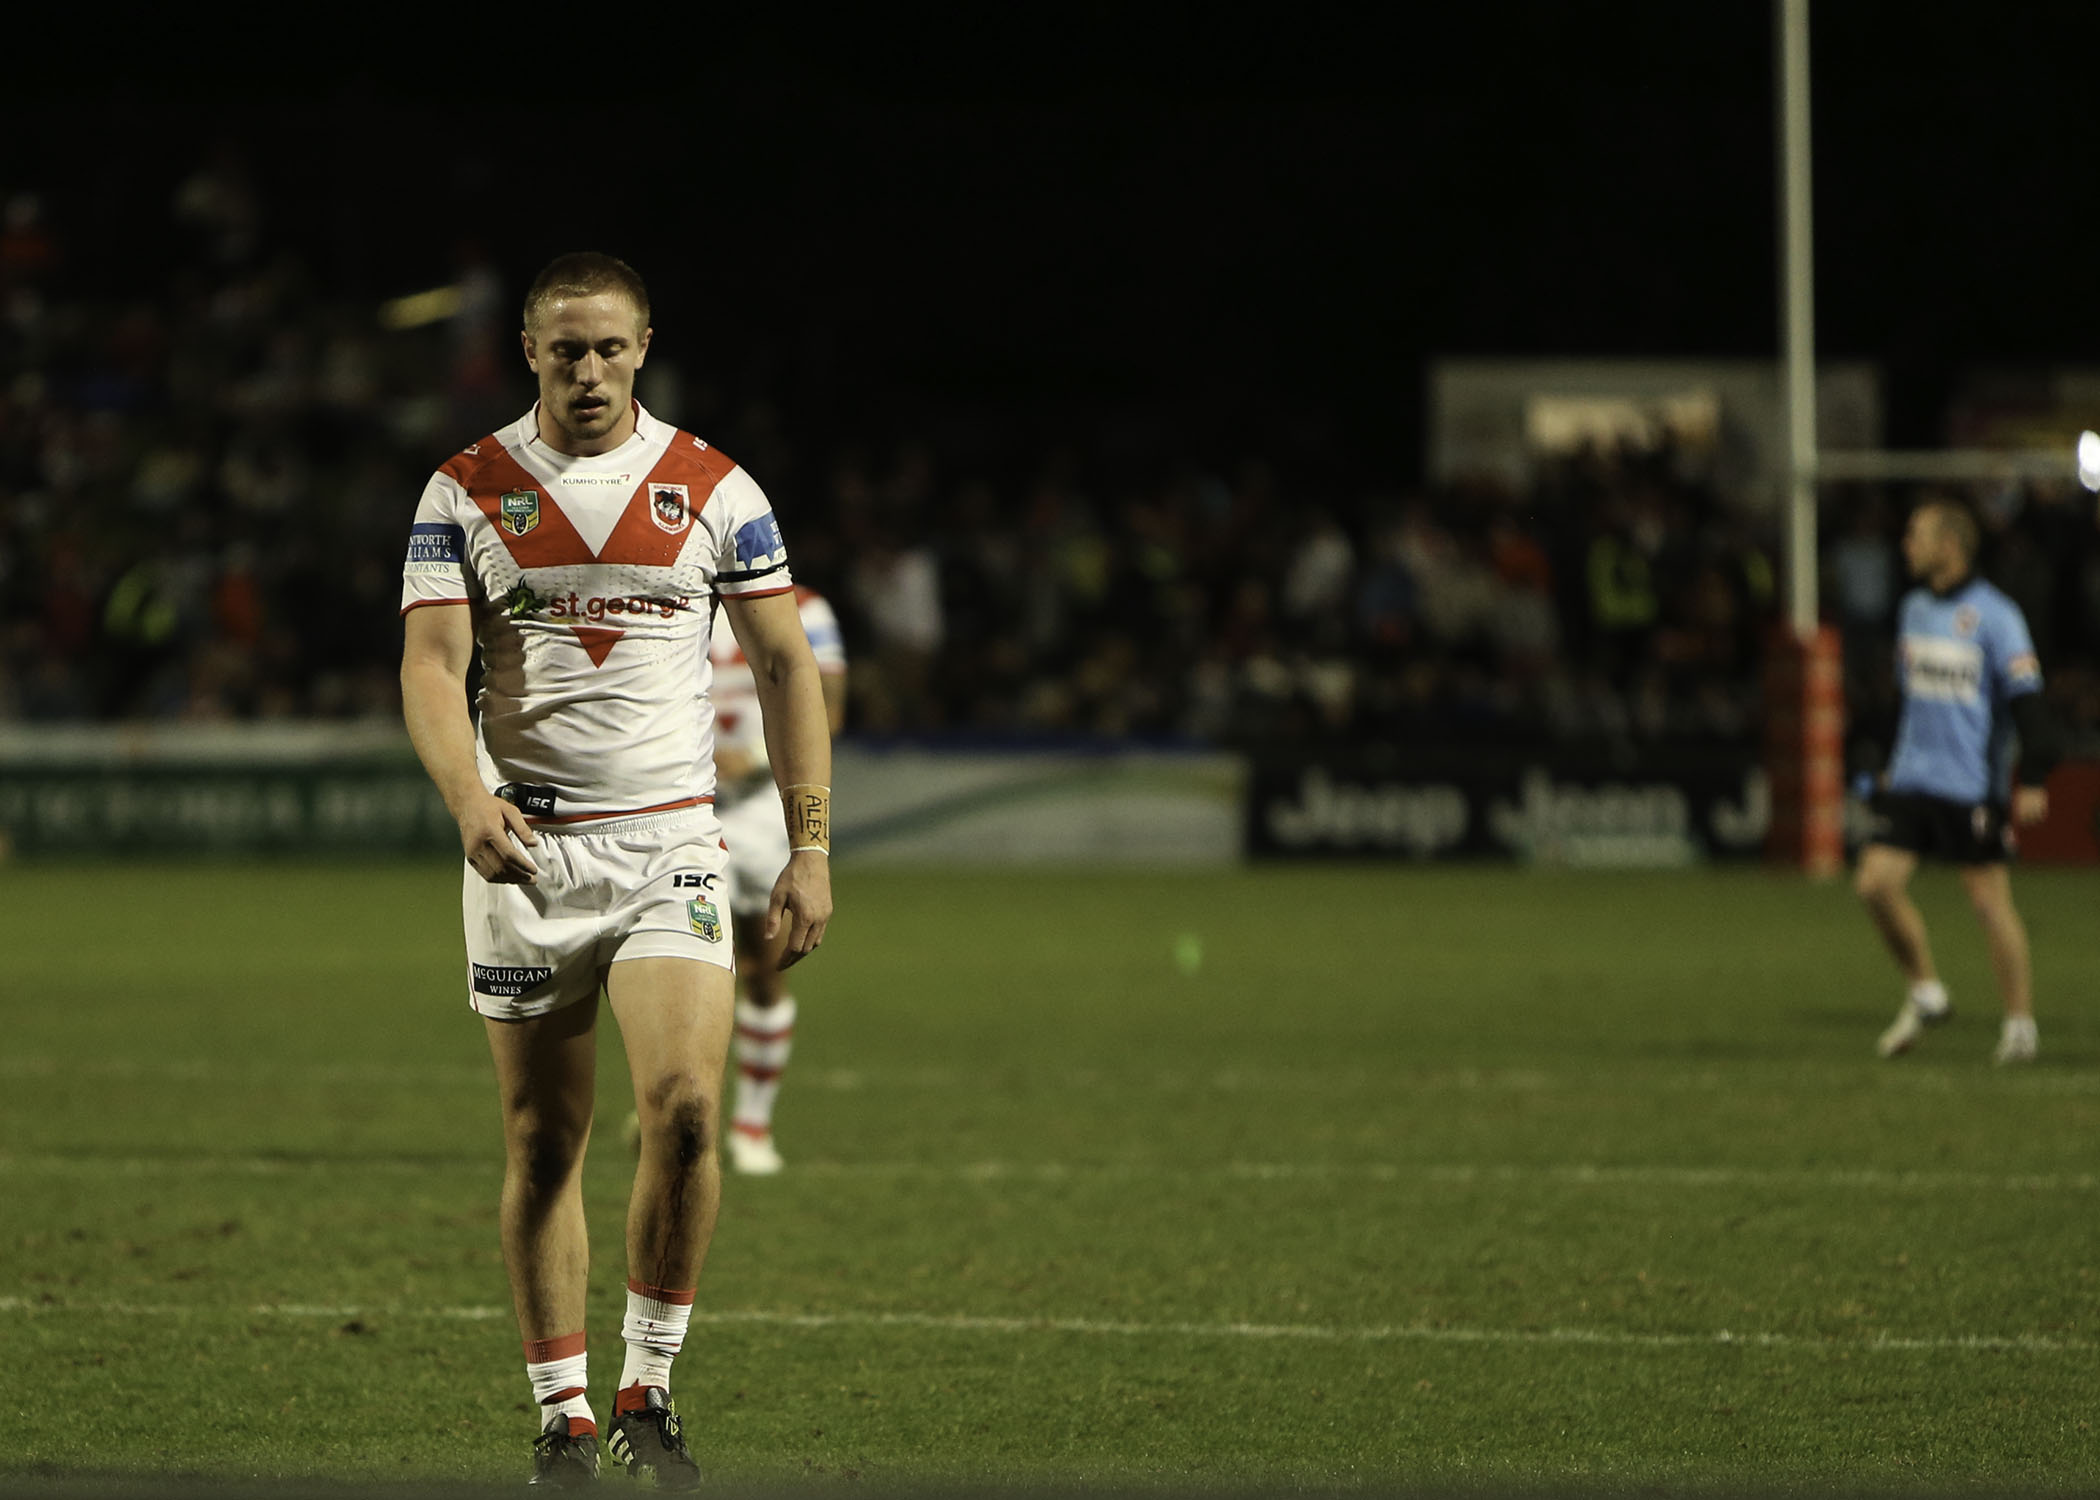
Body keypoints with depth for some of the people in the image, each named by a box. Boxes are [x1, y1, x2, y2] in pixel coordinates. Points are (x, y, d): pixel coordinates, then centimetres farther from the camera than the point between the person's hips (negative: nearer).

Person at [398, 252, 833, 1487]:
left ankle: (651, 1388, -3)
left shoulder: (715, 491, 3)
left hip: (671, 838, 0)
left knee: (682, 1108, -18)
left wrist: (811, 849, 0)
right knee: (543, 1144, 3)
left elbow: (786, 665, 6)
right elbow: (432, 665, -5)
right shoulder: (467, 491, 2)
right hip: (527, 849, 1)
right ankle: (564, 1417, 12)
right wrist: (470, 799, -24)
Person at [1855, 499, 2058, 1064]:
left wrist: (2032, 782, -18)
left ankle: (2020, 1022, 8)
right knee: (1876, 883, -6)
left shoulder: (1995, 616, -10)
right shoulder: (1913, 608, 12)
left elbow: (2027, 700, -12)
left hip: (1971, 785, -6)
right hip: (1912, 780, 6)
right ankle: (1925, 993, 12)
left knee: (1990, 900, -3)